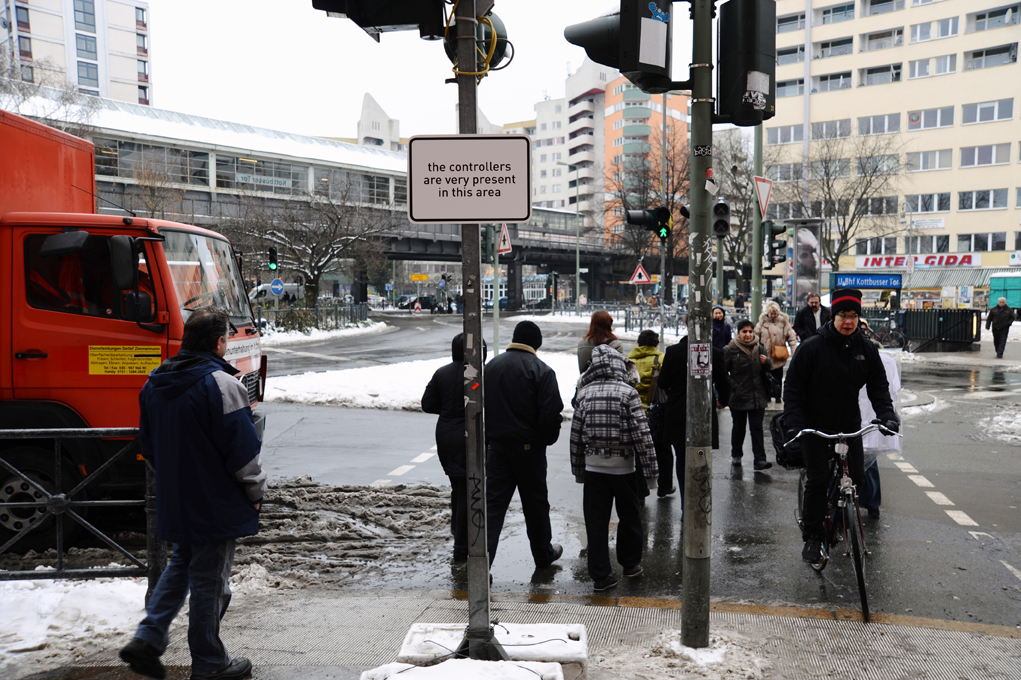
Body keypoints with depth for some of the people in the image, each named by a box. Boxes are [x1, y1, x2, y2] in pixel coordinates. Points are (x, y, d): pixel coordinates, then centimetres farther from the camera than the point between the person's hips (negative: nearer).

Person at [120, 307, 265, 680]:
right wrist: (255, 491, -5)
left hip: (173, 499, 7)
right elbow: (243, 447, -19)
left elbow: (148, 442, 15)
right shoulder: (221, 384, -20)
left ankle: (147, 639, 18)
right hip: (215, 502, -7)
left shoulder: (155, 383, 6)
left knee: (181, 564, 25)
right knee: (210, 579, 4)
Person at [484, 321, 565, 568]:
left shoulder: (491, 366, 6)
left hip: (496, 445, 4)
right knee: (535, 502, 12)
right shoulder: (541, 370, -10)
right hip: (529, 446, -3)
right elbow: (551, 412, -15)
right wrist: (548, 438, 3)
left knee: (493, 502, 3)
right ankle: (543, 553, 30)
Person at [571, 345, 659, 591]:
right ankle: (630, 564, 33)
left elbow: (576, 435, 3)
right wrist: (650, 471, -7)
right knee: (629, 517, 18)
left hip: (593, 467, 2)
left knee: (596, 522, 8)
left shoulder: (584, 394, -1)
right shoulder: (628, 393, -11)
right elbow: (642, 435, -13)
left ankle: (601, 575, 12)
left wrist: (578, 469, 14)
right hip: (623, 467, -2)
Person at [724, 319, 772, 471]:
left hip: (757, 397, 2)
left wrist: (766, 363, -5)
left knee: (757, 428, -2)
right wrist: (731, 387, -11)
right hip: (738, 397, -2)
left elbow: (768, 372, 17)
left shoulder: (760, 349, 8)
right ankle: (736, 455, 30)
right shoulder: (730, 350, -4)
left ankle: (760, 459, -3)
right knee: (739, 427, 12)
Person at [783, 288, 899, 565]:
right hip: (815, 427, -4)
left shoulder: (867, 350, 2)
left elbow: (878, 386, 6)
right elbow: (792, 388, -10)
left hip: (850, 425, 4)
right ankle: (812, 537, 8)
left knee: (857, 479, 1)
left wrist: (887, 415, -12)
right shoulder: (812, 347, -11)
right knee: (817, 481, -6)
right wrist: (795, 426, -21)